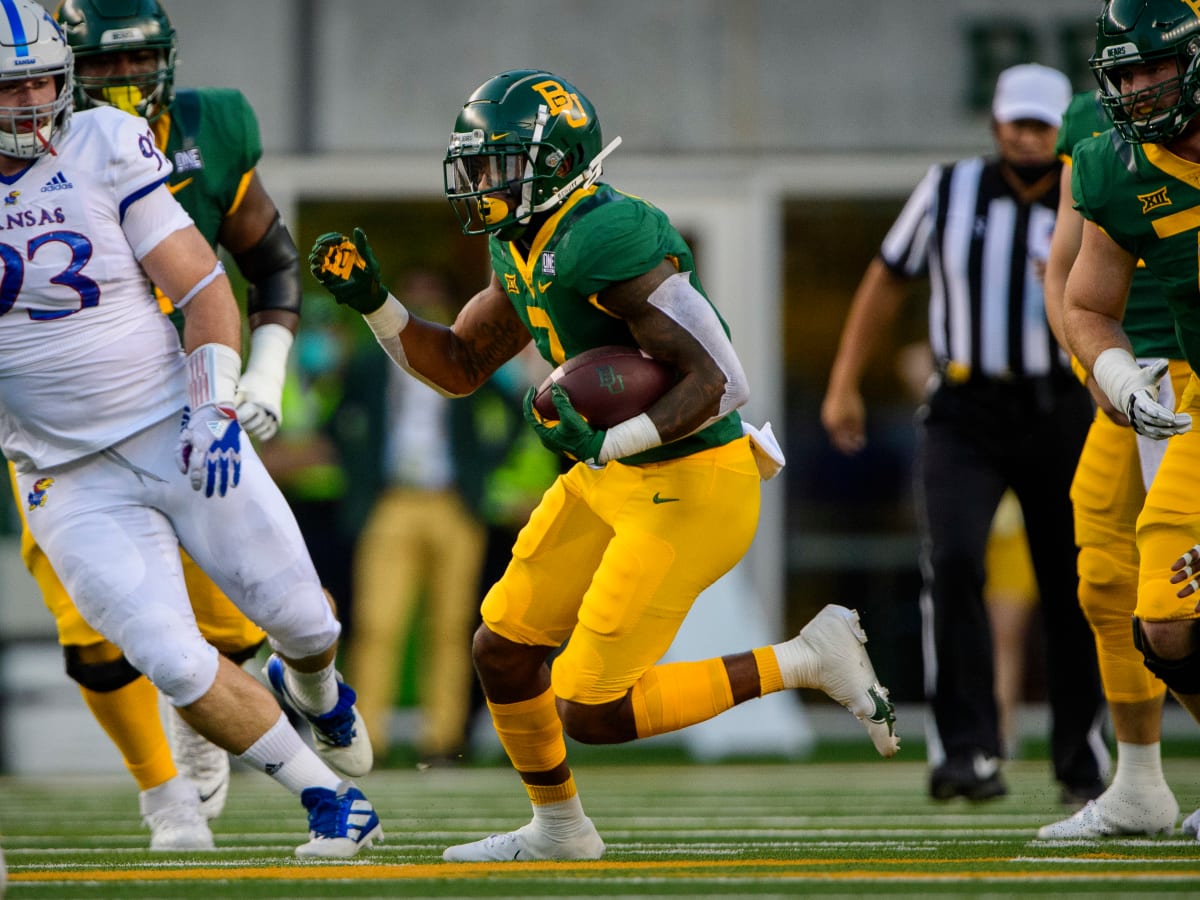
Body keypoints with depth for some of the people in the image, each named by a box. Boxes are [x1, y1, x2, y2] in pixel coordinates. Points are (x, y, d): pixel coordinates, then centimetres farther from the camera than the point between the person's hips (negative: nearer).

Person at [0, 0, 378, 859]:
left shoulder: (104, 149, -8)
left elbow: (202, 287, -4)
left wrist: (216, 408, -15)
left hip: (177, 433, 1)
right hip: (72, 479, 0)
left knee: (305, 621, 7)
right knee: (175, 663, -12)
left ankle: (314, 689, 46)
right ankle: (328, 797, 8)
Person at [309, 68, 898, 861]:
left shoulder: (609, 243, -25)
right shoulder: (524, 249, 6)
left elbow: (722, 381, -27)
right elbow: (458, 366, 16)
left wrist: (611, 441, -34)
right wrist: (374, 304, 3)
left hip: (689, 491, -10)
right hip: (614, 480, 10)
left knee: (591, 713, -7)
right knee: (502, 652, 14)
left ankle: (807, 661, 2)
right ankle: (558, 830, 35)